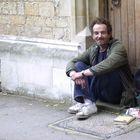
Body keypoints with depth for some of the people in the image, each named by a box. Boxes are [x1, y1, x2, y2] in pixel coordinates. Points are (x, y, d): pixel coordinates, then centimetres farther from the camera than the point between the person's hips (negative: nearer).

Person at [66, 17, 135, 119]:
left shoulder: (118, 48, -14)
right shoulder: (93, 49, 7)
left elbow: (107, 65, -34)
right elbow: (72, 62, 3)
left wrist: (82, 73, -34)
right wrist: (73, 73, -21)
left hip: (117, 95, -6)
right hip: (101, 94, 7)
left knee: (101, 70, -31)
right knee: (79, 65, -7)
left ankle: (90, 105, -23)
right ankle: (84, 102, -23)